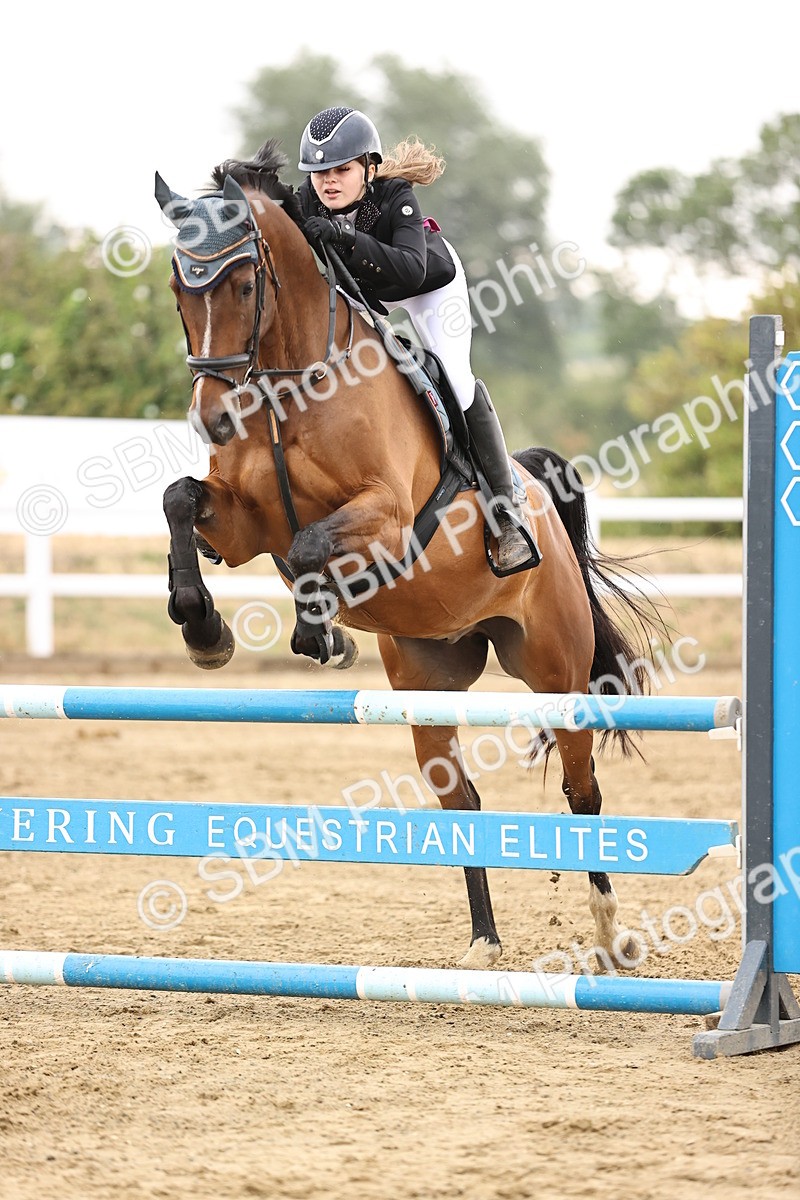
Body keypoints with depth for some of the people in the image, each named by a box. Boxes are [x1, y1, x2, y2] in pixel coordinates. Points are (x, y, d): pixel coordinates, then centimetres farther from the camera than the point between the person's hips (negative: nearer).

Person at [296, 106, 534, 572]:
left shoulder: (395, 197, -38)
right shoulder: (307, 202, -27)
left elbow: (412, 269, -53)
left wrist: (348, 238, -65)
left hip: (431, 282, -5)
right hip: (359, 290, 5)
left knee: (456, 382, -17)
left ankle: (506, 507, -9)